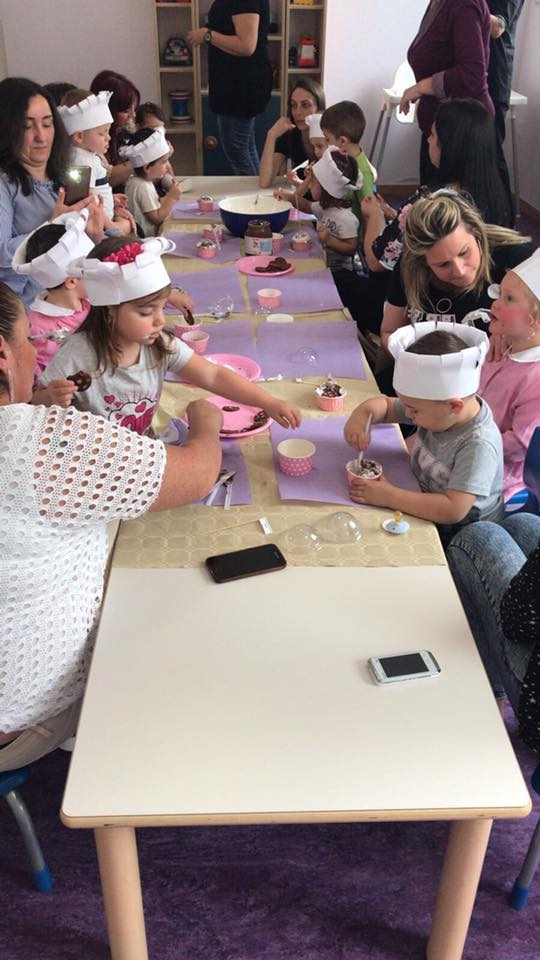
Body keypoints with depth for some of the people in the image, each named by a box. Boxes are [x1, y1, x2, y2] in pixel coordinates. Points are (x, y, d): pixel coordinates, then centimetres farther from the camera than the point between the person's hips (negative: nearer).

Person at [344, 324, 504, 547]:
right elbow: (385, 405, 9)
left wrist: (389, 496, -31)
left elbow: (453, 509, -35)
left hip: (459, 541, -7)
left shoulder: (478, 445, -29)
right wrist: (362, 414, -14)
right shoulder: (435, 409, -7)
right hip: (424, 517, 7)